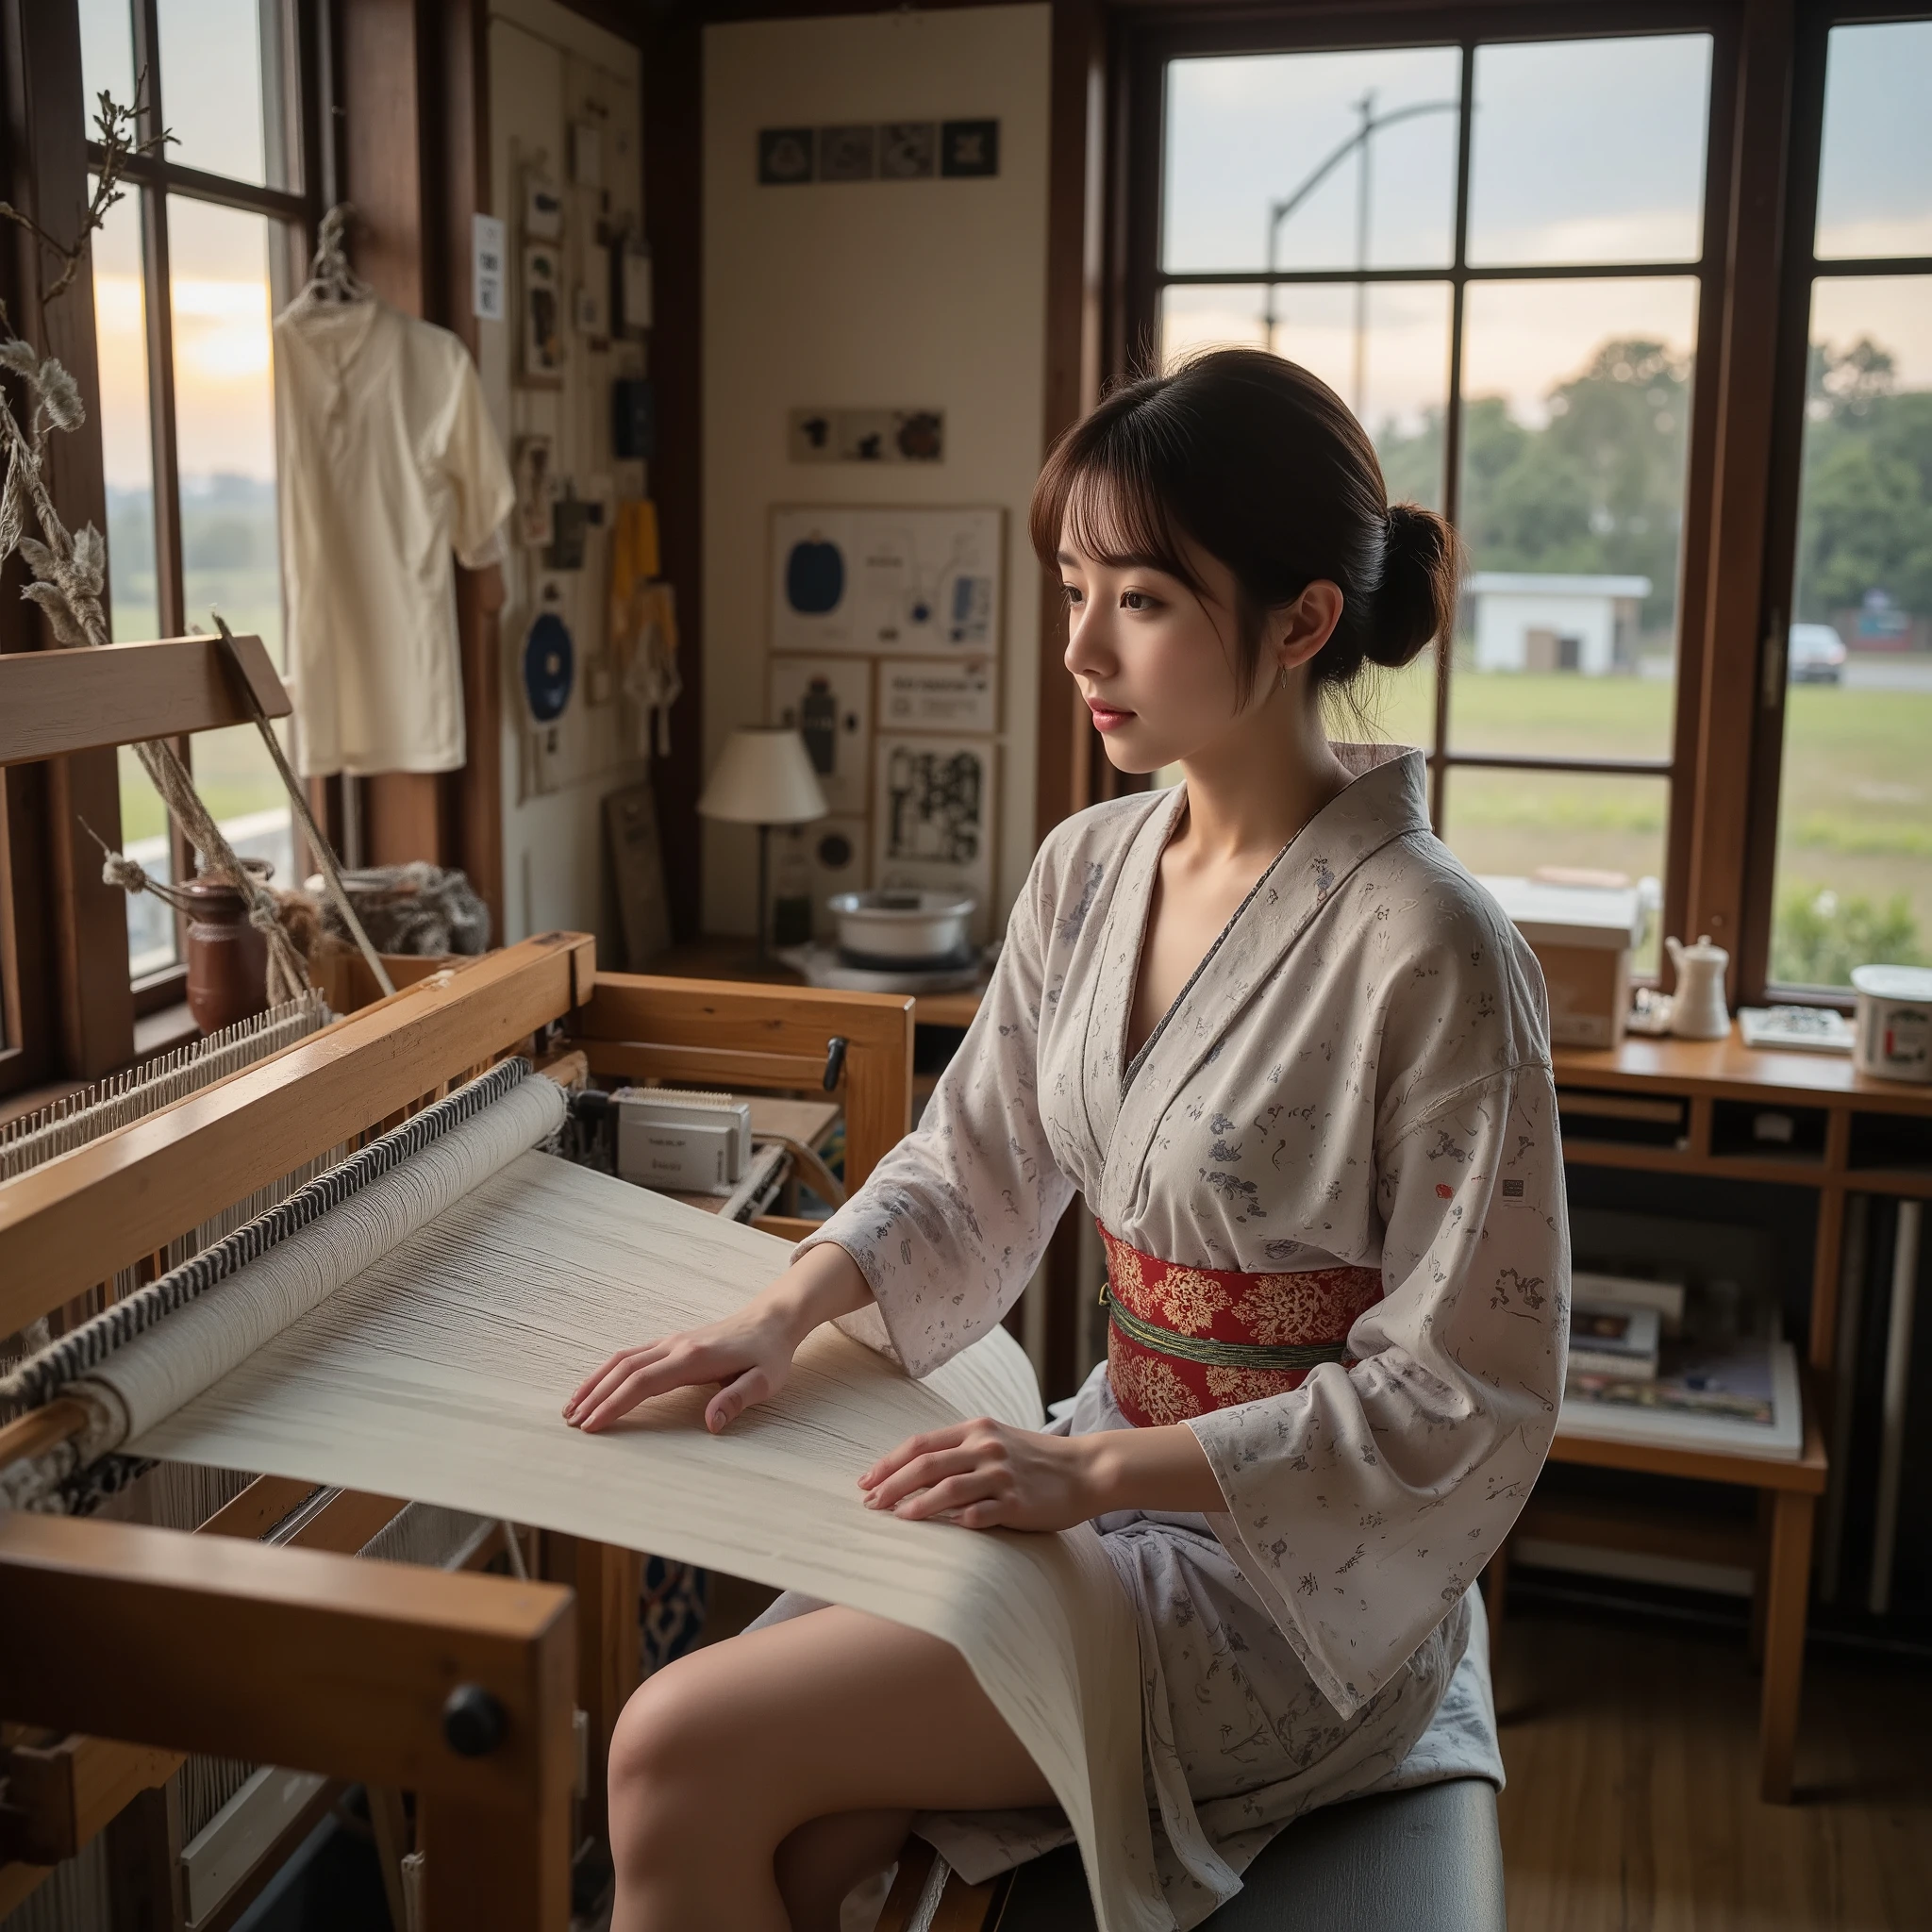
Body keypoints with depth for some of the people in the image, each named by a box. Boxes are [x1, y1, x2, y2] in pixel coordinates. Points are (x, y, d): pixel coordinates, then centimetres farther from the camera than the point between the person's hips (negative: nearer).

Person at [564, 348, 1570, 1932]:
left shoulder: (1429, 951, -21)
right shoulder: (1088, 869, 1)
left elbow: (1459, 1395, -17)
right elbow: (972, 1164, 11)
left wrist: (1102, 1470, -21)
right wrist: (787, 1312, -6)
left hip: (1297, 1571, -6)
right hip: (1112, 1473, 6)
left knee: (684, 1752, -16)